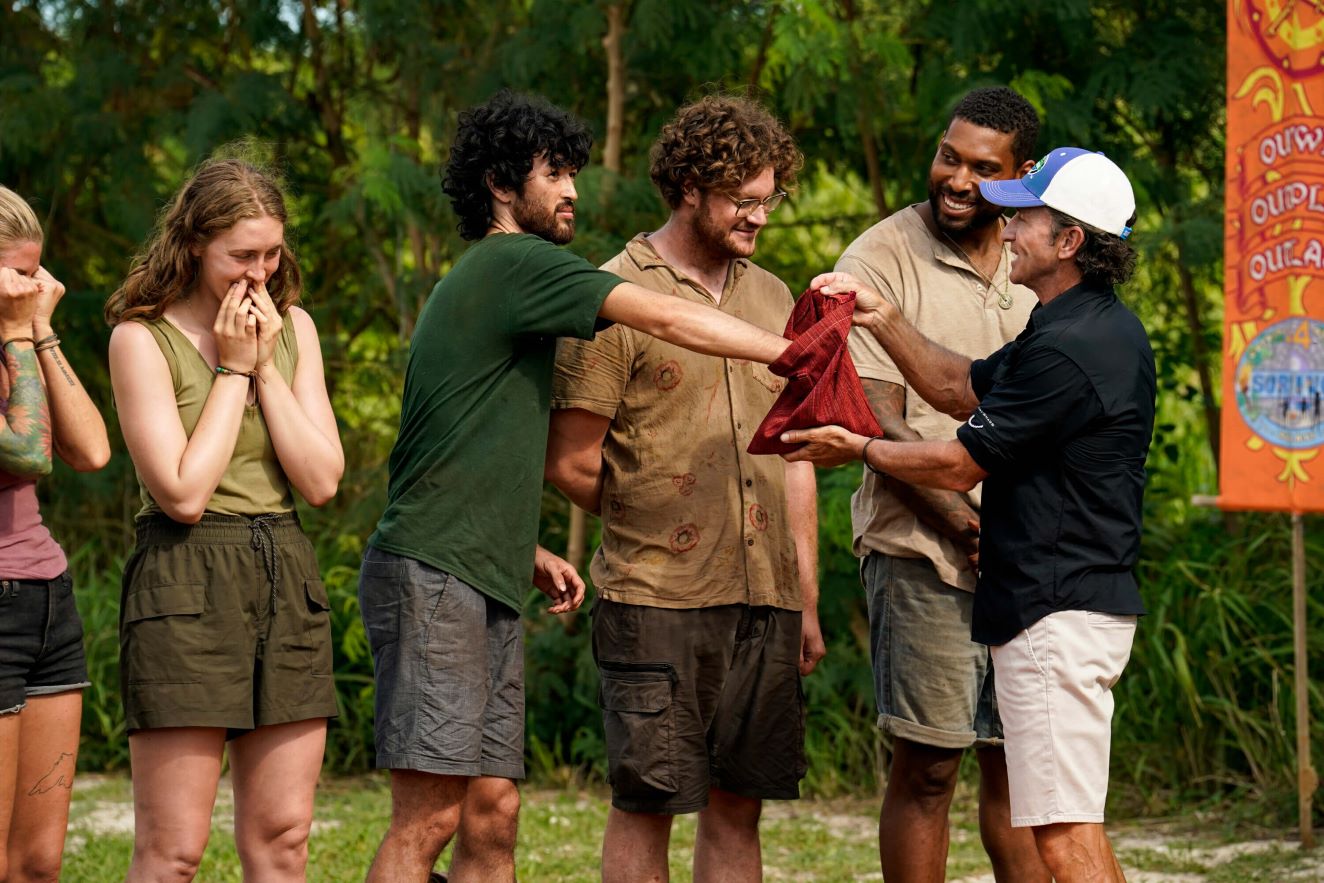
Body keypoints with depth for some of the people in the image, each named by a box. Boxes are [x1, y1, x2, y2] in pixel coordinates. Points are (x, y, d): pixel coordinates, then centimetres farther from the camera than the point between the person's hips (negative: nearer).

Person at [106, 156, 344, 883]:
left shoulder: (293, 328, 11)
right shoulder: (142, 337, -6)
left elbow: (322, 481, 2)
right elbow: (183, 492, -14)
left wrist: (266, 365, -5)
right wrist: (233, 368, -8)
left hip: (286, 577, 6)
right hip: (186, 581, -6)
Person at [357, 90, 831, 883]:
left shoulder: (480, 281, 23)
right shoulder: (517, 263, -7)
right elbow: (668, 320, -15)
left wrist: (528, 555, 17)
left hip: (486, 586, 10)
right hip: (433, 575, -10)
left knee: (492, 815, 6)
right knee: (429, 819, -12)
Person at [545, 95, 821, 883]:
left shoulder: (774, 299, 15)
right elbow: (571, 463, -4)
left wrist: (807, 602, 13)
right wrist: (658, 523, 7)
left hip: (765, 599, 5)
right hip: (656, 601, -5)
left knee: (738, 808, 7)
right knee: (646, 806, -2)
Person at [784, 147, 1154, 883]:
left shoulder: (1069, 348, -19)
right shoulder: (1097, 328, 14)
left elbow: (959, 464, -12)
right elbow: (963, 388, 23)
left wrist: (856, 449, 3)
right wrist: (882, 320, 14)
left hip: (1057, 614, -11)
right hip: (1078, 600, 11)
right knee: (1072, 823, 14)